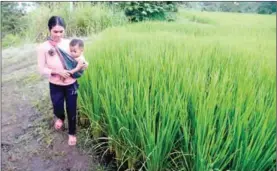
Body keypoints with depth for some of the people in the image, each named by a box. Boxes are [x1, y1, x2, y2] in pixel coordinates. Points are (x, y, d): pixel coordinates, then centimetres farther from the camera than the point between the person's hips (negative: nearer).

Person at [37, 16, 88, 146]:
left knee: (72, 110, 10)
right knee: (58, 108, 13)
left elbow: (79, 59, -3)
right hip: (55, 85, 0)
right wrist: (57, 72, -23)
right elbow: (41, 69, -9)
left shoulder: (69, 43, -10)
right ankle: (60, 117, 52)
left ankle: (72, 133, 34)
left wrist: (81, 66, -26)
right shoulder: (43, 47, -12)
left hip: (71, 84, 0)